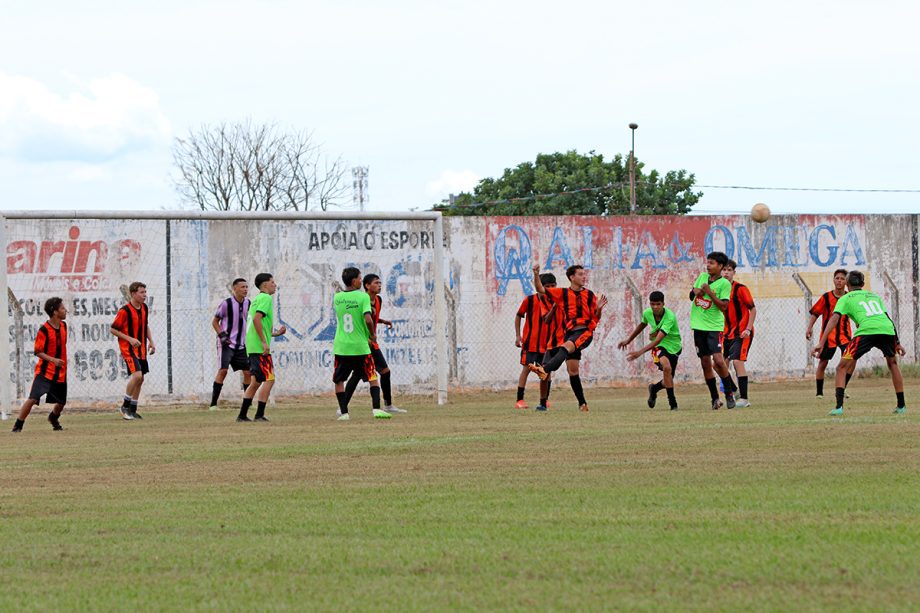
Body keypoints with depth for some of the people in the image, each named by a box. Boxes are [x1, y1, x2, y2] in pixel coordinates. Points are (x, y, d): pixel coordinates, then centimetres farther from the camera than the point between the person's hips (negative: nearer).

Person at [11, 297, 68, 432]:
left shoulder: (63, 326, 5)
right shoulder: (44, 330, -17)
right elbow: (38, 352, -14)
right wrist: (53, 360, -27)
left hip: (60, 372, 6)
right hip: (45, 371, -6)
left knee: (61, 402, 14)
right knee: (33, 398, -18)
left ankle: (53, 418, 46)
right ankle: (18, 425, -9)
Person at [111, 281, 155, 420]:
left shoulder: (144, 308, 7)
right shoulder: (124, 311, -17)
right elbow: (113, 329, -12)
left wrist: (151, 341, 12)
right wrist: (130, 339, -20)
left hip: (141, 349, 8)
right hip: (128, 348, -8)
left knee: (140, 379, 10)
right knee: (137, 375, -22)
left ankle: (132, 410, 20)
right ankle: (125, 406, -8)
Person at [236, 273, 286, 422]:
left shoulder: (257, 299, 21)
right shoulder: (266, 298, -8)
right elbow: (257, 319, -22)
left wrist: (275, 333, 22)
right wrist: (264, 342, -22)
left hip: (252, 348, 10)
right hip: (260, 348, -10)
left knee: (256, 382, 14)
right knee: (269, 379, -7)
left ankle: (242, 415, 14)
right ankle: (259, 415, -10)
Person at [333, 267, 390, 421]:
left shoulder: (337, 298, 5)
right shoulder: (363, 297, -9)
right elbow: (368, 319, -20)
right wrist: (373, 335, -1)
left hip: (341, 346, 3)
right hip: (360, 347, -3)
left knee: (339, 380, 13)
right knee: (373, 378, 9)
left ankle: (343, 412, 4)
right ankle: (376, 409, -2)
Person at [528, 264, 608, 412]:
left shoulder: (589, 295, 10)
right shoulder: (562, 293, 10)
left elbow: (596, 318, 11)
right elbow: (540, 289, 6)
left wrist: (599, 308, -9)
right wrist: (536, 275, -9)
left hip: (585, 331, -3)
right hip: (570, 332, 3)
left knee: (566, 347, -34)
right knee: (572, 369, 1)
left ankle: (545, 369, -55)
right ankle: (582, 403, 10)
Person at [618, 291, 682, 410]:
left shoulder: (670, 317, -27)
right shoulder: (647, 313, -11)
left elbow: (658, 339, -35)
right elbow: (642, 324, 16)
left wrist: (641, 351, -45)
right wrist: (628, 340, 23)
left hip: (673, 347, -1)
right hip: (658, 347, 1)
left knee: (667, 382, 5)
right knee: (667, 367, -29)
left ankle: (654, 389, 40)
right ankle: (673, 402, -20)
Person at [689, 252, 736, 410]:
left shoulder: (724, 284, -7)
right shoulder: (702, 277, 11)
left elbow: (724, 306, -14)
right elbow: (691, 295, 19)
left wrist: (710, 293, -19)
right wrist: (696, 291, -3)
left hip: (714, 326, -6)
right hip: (698, 325, 6)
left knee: (718, 359, -19)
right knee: (705, 363, 6)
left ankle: (729, 394, -5)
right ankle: (715, 399, 13)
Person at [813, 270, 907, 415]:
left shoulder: (845, 298, 20)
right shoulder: (875, 296, 32)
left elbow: (834, 319, 6)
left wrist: (821, 343, -2)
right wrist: (897, 342, 34)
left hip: (866, 331, -4)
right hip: (888, 330, 4)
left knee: (842, 367, 5)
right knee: (893, 363, 29)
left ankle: (839, 407, -9)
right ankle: (901, 406, 29)